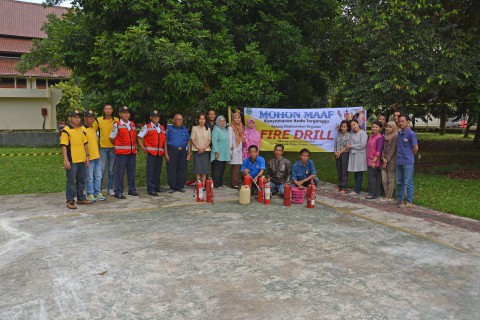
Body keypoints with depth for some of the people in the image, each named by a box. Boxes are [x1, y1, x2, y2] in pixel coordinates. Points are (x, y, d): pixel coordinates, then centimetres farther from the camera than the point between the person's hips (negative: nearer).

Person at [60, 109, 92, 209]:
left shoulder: (81, 130, 14)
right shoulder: (66, 130, -7)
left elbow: (85, 143, 19)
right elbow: (63, 145, -13)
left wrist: (87, 156, 11)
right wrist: (66, 160, -19)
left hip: (82, 160, 7)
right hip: (72, 161, -7)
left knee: (81, 180, 14)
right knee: (71, 181, -3)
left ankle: (81, 198, 25)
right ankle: (70, 201, 4)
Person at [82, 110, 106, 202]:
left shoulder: (94, 129, 14)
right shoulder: (82, 130, -11)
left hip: (97, 157, 7)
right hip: (89, 158, -7)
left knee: (98, 176, 11)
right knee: (90, 177, 1)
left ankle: (98, 193, 20)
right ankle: (90, 195, 11)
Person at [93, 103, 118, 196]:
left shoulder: (117, 120, 3)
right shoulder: (98, 120, 1)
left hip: (113, 147, 1)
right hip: (103, 148, -1)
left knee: (111, 169, 8)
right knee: (102, 169, -3)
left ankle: (110, 188, 18)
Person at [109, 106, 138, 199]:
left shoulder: (132, 124, 11)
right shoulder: (117, 125, -6)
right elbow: (112, 138, -1)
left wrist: (135, 148, 12)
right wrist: (118, 146, 9)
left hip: (132, 152, 6)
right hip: (121, 153, -5)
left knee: (132, 172, 12)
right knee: (120, 173, -2)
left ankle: (132, 189, 24)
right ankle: (118, 192, 5)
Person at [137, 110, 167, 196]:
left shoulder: (162, 128, 16)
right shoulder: (147, 127, 2)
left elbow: (165, 140, 21)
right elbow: (138, 138, -2)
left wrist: (165, 150, 10)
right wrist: (143, 148, -8)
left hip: (160, 153, 5)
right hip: (151, 153, -5)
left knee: (158, 171, 11)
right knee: (150, 171, -5)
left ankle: (157, 186, 24)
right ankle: (150, 189, -2)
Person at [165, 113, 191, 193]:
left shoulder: (185, 129, 15)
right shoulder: (170, 129, 6)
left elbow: (188, 142, 15)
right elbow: (166, 141, 3)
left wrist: (189, 153, 8)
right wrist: (166, 153, -5)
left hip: (182, 151, 3)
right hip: (172, 151, -2)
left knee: (182, 169, 2)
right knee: (171, 169, -3)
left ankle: (180, 186, 12)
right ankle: (172, 187, 6)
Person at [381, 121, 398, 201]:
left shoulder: (395, 137, -8)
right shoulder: (385, 137, 15)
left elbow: (392, 150, -12)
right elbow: (383, 148, 12)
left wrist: (387, 160, -11)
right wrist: (383, 158, -4)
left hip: (391, 162, -7)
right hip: (384, 161, 7)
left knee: (390, 180, 1)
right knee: (384, 180, 7)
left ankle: (389, 197, 7)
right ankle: (387, 196, 16)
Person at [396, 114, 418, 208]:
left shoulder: (411, 134, -11)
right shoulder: (399, 133, 8)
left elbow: (415, 148, -8)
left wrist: (409, 156, 4)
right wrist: (400, 155, 11)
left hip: (408, 162, -6)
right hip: (399, 162, 6)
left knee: (408, 182, 0)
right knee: (399, 182, 13)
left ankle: (409, 201, 9)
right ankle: (400, 199, 24)